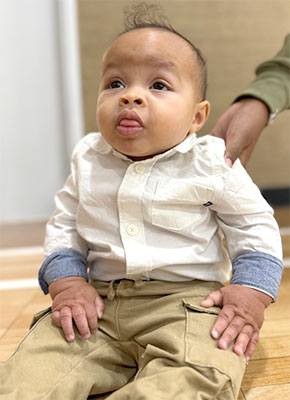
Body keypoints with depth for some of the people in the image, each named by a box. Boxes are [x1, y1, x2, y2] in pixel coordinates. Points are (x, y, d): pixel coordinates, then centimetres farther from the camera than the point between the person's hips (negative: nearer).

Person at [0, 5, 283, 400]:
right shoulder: (88, 161, 5)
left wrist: (251, 292, -9)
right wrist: (66, 281, -2)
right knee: (35, 363, -16)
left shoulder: (212, 164, -4)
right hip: (99, 302, 3)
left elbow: (255, 226, 4)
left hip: (188, 300, -2)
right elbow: (64, 226, 13)